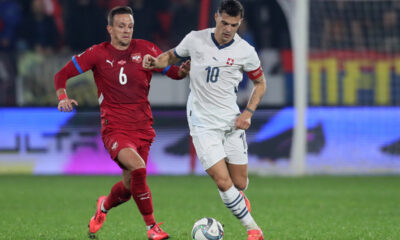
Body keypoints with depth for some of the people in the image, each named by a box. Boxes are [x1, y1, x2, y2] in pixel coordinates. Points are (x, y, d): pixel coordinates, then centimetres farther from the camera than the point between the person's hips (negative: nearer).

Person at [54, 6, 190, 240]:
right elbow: (62, 74, 3)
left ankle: (104, 206, 44)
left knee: (129, 186, 8)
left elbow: (172, 70, 8)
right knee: (138, 168, -29)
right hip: (114, 128, -3)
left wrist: (184, 70, -15)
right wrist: (63, 97, -15)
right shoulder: (98, 54, -1)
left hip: (142, 128, 3)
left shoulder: (145, 49, 3)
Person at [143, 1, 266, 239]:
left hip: (232, 121, 1)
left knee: (239, 183, 6)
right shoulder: (195, 40, -6)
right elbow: (173, 55, 14)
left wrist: (248, 112, -3)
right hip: (203, 123, -1)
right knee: (223, 181, -14)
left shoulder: (246, 51, -5)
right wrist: (155, 62, -7)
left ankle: (239, 201, 44)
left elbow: (260, 82, 9)